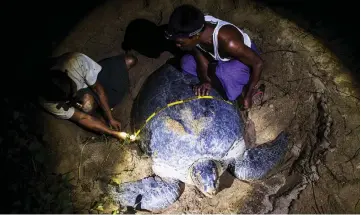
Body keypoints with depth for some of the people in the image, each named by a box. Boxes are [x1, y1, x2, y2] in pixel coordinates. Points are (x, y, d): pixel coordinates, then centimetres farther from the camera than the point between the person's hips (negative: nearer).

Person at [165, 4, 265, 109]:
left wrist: (248, 96, -22)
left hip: (246, 62, -6)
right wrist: (205, 80, -30)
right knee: (186, 63, -8)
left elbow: (258, 63, -28)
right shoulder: (196, 30, -24)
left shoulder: (227, 41, -41)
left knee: (221, 72, -37)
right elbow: (202, 60, -11)